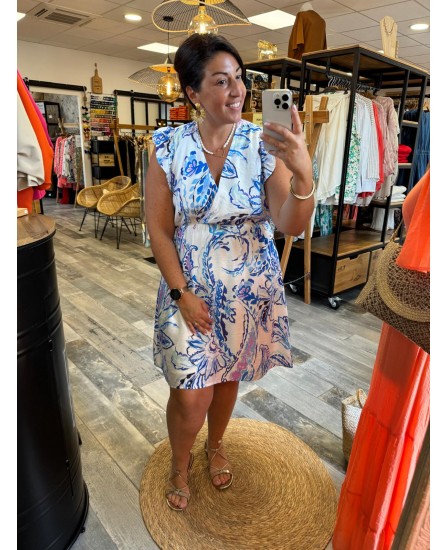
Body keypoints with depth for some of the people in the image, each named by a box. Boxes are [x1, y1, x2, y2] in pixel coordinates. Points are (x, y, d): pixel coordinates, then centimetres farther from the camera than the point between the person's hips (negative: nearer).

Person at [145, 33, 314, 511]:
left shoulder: (264, 144, -9)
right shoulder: (168, 147, -10)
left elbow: (292, 226, -18)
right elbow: (159, 230, -7)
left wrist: (304, 174, -37)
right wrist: (183, 294, -10)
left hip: (249, 291, 2)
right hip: (189, 290, -1)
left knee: (228, 377, 21)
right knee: (190, 397, 7)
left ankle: (215, 445, 53)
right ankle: (180, 465, 42)